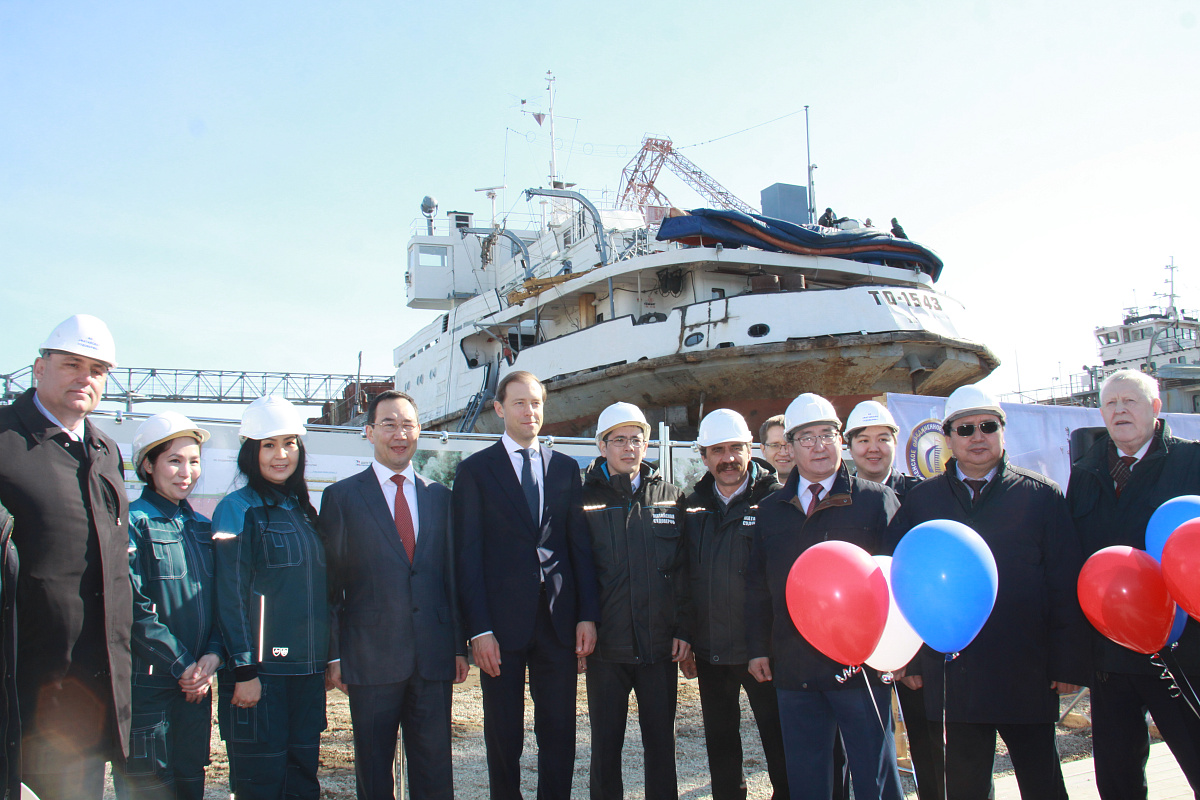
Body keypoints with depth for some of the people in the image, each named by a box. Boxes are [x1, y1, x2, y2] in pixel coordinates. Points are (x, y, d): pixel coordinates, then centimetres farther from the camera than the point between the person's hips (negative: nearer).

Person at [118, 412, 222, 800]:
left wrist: (213, 655, -3)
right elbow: (135, 609, -14)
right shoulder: (133, 523, -8)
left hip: (196, 682, 6)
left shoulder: (202, 528, 13)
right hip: (146, 682, -6)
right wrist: (182, 664, -12)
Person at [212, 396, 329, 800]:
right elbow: (230, 596, -11)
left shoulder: (303, 511, 13)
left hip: (306, 672, 6)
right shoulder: (238, 510, -6)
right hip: (261, 671, -6)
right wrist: (244, 671, -15)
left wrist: (329, 657, 14)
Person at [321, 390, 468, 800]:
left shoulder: (439, 496, 11)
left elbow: (451, 575, 11)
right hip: (370, 658, -2)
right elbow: (331, 582, 0)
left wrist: (459, 646, 7)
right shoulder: (341, 497, 1)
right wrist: (334, 655, -5)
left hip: (434, 658, 3)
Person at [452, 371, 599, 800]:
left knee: (560, 734, 9)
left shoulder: (565, 468, 11)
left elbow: (580, 544, 9)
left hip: (558, 621, 3)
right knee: (504, 737, 8)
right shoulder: (475, 470, 1)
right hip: (502, 624, -2)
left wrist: (587, 615, 0)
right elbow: (468, 555, -3)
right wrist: (479, 629, -10)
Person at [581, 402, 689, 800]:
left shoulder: (669, 497, 7)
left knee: (661, 740, 10)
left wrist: (684, 629, -1)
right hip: (606, 645, -1)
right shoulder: (585, 498, 2)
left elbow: (683, 569, 5)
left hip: (660, 645, 1)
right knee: (606, 742, 9)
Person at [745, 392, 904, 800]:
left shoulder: (877, 501, 1)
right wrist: (757, 648, 10)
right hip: (793, 669, 3)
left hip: (860, 664, -3)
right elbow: (757, 586, 15)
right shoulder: (770, 510, 11)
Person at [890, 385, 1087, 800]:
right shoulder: (920, 500, 7)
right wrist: (910, 659, 3)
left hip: (1026, 676, -1)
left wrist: (1068, 663, -3)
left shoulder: (1044, 496, 4)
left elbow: (1066, 583, 2)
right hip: (951, 680, 1)